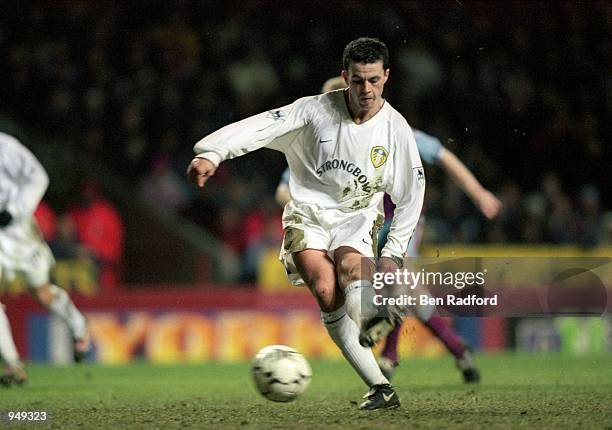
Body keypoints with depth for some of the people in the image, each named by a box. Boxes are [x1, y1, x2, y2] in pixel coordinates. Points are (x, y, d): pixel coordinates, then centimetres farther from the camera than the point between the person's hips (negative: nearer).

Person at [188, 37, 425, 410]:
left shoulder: (396, 128, -5)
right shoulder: (317, 110, -10)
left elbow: (412, 193, 5)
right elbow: (262, 127, -19)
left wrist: (394, 251, 0)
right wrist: (213, 153, -34)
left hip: (357, 217, 2)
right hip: (308, 214, -2)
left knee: (351, 268, -33)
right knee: (327, 292, -23)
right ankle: (381, 388, -25)